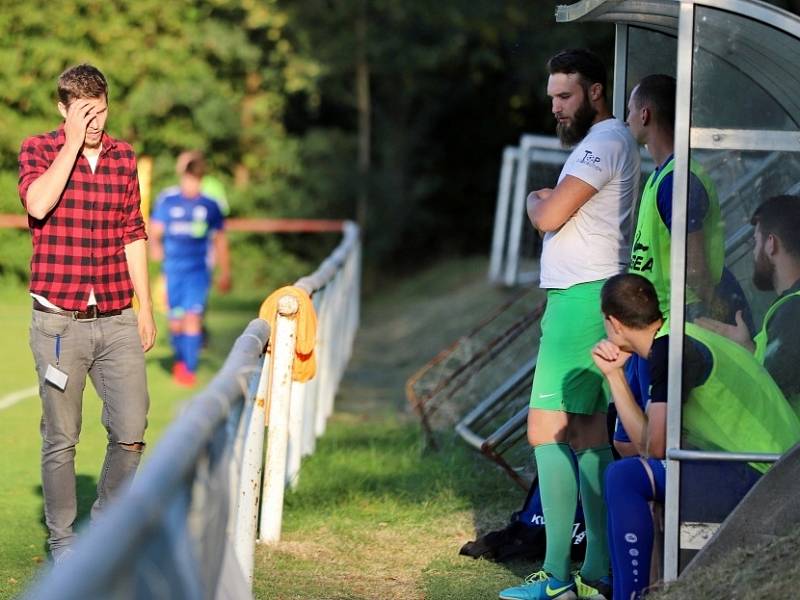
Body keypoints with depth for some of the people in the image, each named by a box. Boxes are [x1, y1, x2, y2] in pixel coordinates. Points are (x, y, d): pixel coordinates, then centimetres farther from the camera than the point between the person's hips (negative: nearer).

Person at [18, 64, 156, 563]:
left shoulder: (124, 157, 10)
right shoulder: (39, 150, -1)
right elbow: (38, 205, -22)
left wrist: (146, 309, 15)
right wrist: (74, 143, -18)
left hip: (117, 320, 3)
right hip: (60, 322, -3)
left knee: (131, 432, -1)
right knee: (61, 437, 3)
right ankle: (63, 537, 17)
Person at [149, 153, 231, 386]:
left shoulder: (210, 207, 7)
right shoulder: (167, 203, 6)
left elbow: (219, 240, 15)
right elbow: (155, 231, 4)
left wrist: (225, 273, 18)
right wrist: (155, 247, -19)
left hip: (199, 271, -1)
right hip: (174, 270, 1)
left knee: (193, 317, -15)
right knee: (176, 322, 3)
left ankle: (190, 369, -12)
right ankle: (180, 359, 29)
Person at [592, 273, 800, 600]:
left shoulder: (670, 349, -12)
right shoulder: (684, 338, 18)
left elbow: (655, 446, -15)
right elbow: (647, 442, 15)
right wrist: (614, 374, 13)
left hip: (760, 477, -10)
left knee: (623, 477, -15)